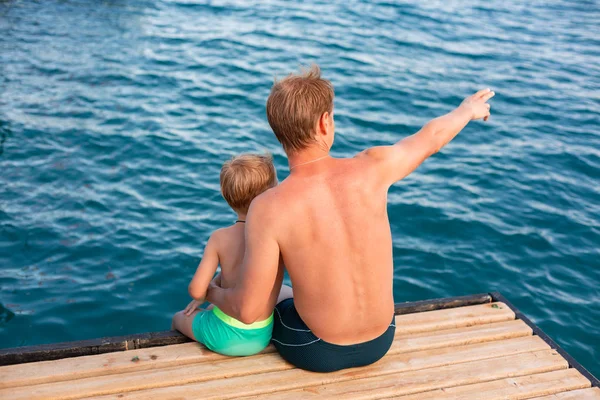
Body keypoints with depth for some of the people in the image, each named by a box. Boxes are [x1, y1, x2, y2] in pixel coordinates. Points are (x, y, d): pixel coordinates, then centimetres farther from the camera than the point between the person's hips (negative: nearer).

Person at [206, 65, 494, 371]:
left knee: (275, 306, 31)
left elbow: (248, 311, -22)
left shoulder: (268, 209, -26)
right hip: (381, 341, 3)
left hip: (316, 351, -3)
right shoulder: (372, 168, -18)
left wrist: (215, 294, 2)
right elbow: (431, 137, 3)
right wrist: (468, 109, 26)